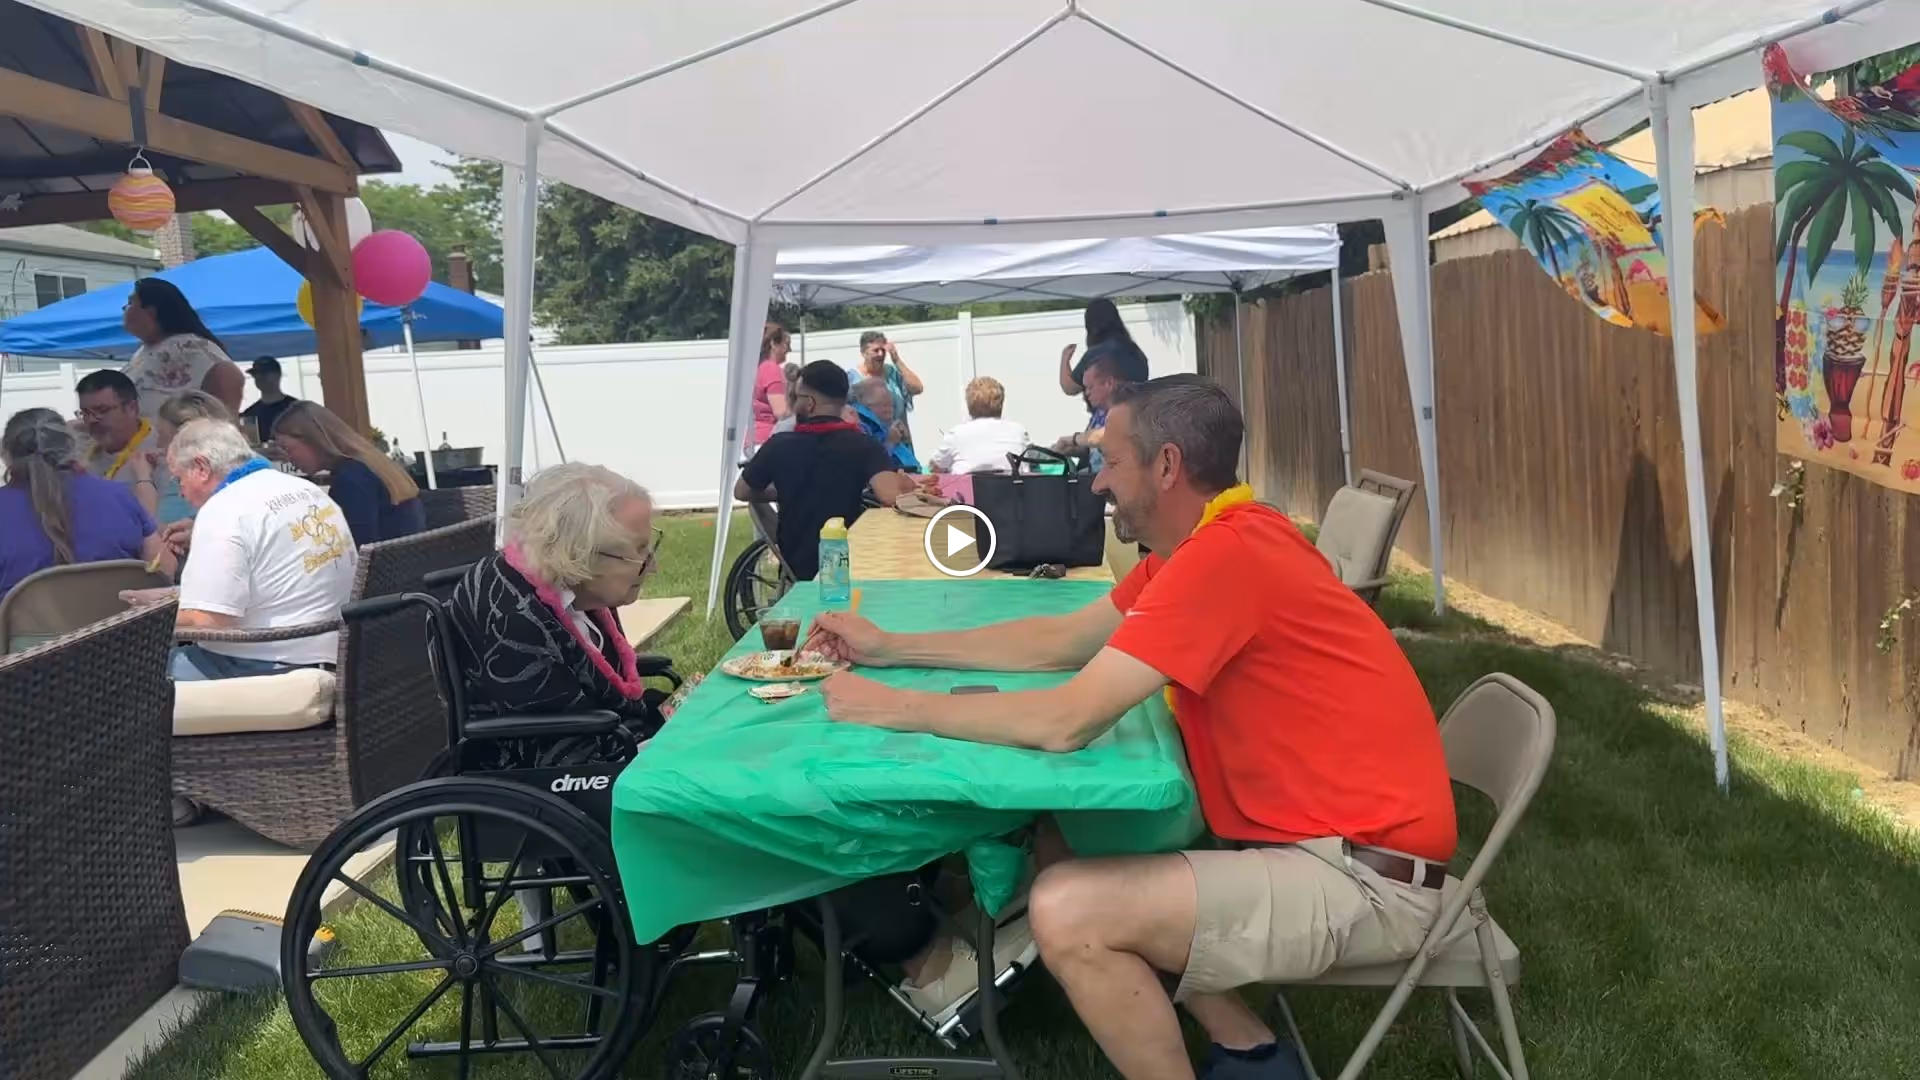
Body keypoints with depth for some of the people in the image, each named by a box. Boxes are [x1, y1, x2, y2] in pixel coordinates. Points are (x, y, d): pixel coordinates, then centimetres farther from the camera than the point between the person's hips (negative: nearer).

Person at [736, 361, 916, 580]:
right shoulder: (862, 445, -14)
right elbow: (891, 496, -30)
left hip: (796, 566, 3)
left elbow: (741, 493, 7)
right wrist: (905, 484, -7)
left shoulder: (780, 445, -8)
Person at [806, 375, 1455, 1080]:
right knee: (1059, 850, 11)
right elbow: (1059, 641, 15)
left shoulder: (1223, 553, -23)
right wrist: (891, 648, 13)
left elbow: (1064, 722, -25)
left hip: (1364, 877, -10)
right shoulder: (1209, 545, 9)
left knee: (1067, 910, -21)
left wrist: (896, 707, -13)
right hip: (1307, 837, 10)